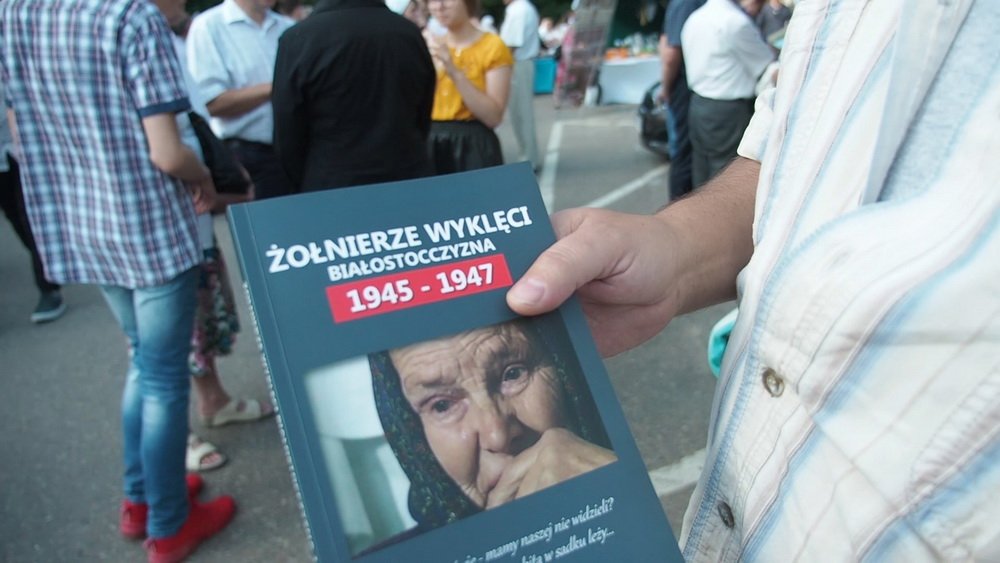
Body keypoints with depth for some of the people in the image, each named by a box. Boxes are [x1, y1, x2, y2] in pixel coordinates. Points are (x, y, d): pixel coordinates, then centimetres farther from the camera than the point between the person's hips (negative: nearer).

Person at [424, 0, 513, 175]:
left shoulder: (492, 46, -5)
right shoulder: (427, 44, 9)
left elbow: (494, 116, -15)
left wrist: (454, 71, -20)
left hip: (474, 147, -4)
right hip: (430, 145, 4)